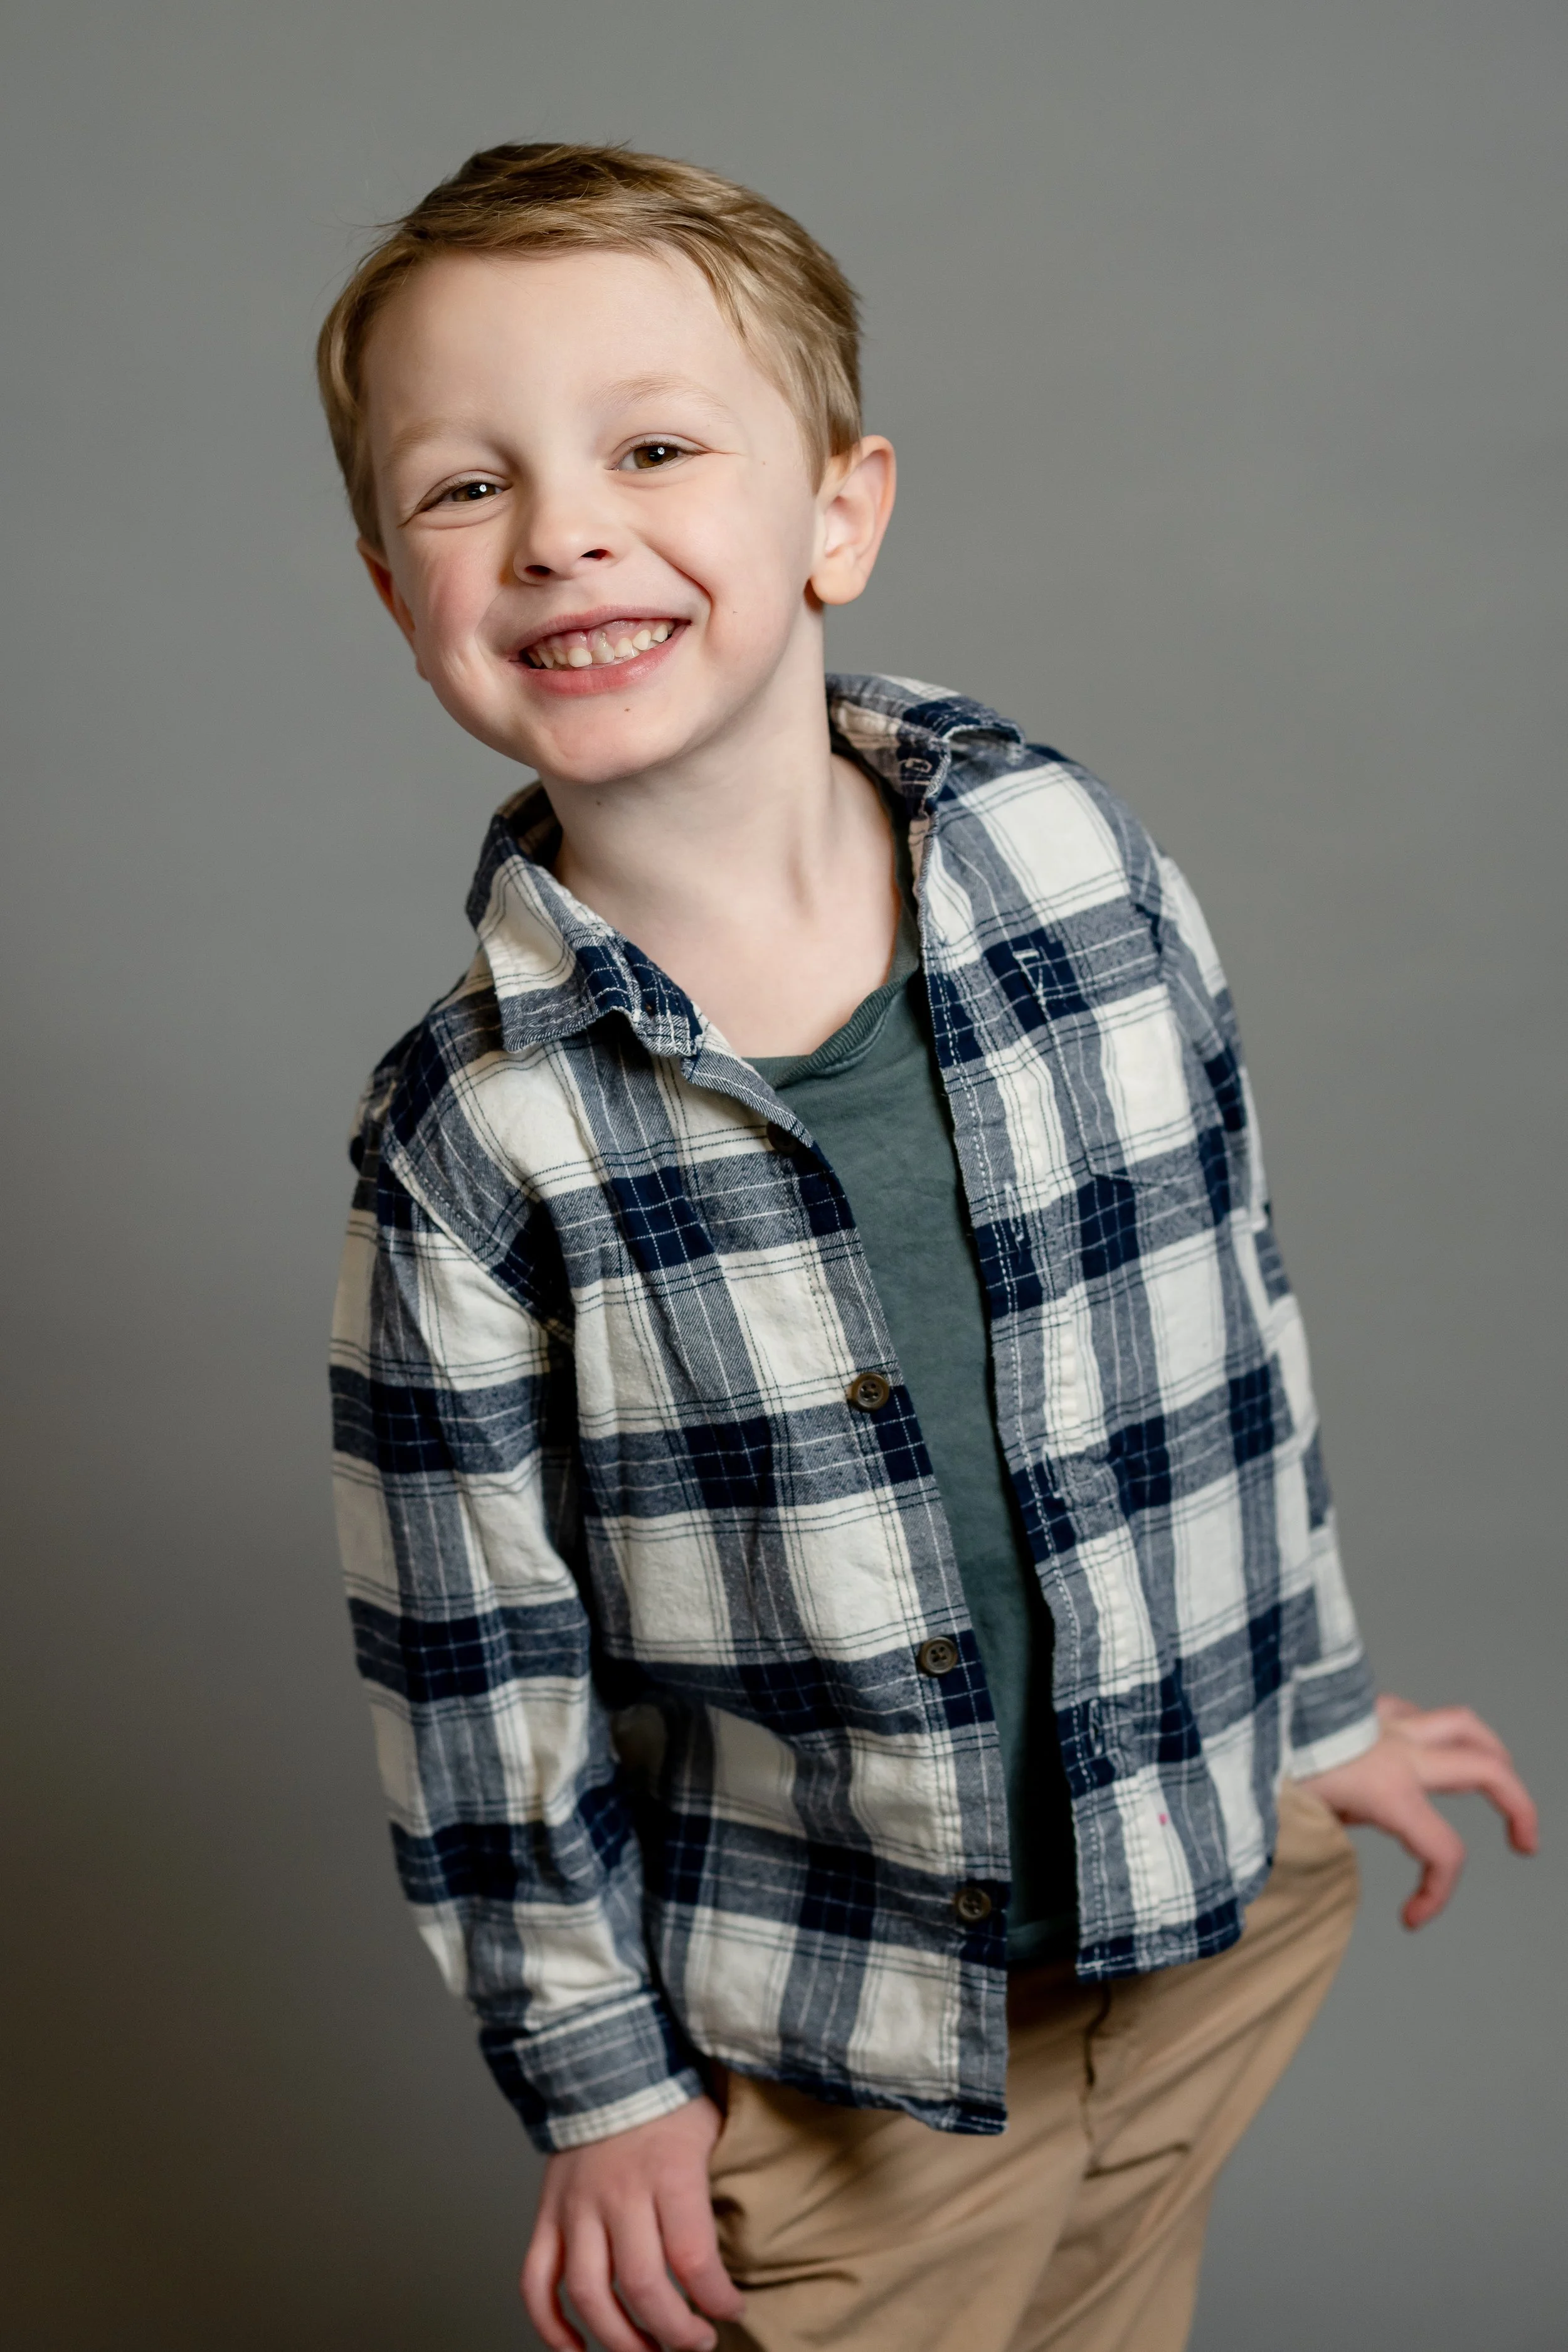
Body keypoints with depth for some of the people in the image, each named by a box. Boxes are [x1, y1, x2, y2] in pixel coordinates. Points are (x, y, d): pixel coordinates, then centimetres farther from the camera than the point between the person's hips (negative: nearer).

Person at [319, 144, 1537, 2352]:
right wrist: (600, 2080, -1)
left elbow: (1231, 1289, 3)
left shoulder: (1079, 859, -10)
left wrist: (1320, 1699, 12)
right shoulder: (469, 1142, -17)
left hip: (1219, 1909, 3)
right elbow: (484, 1666, -8)